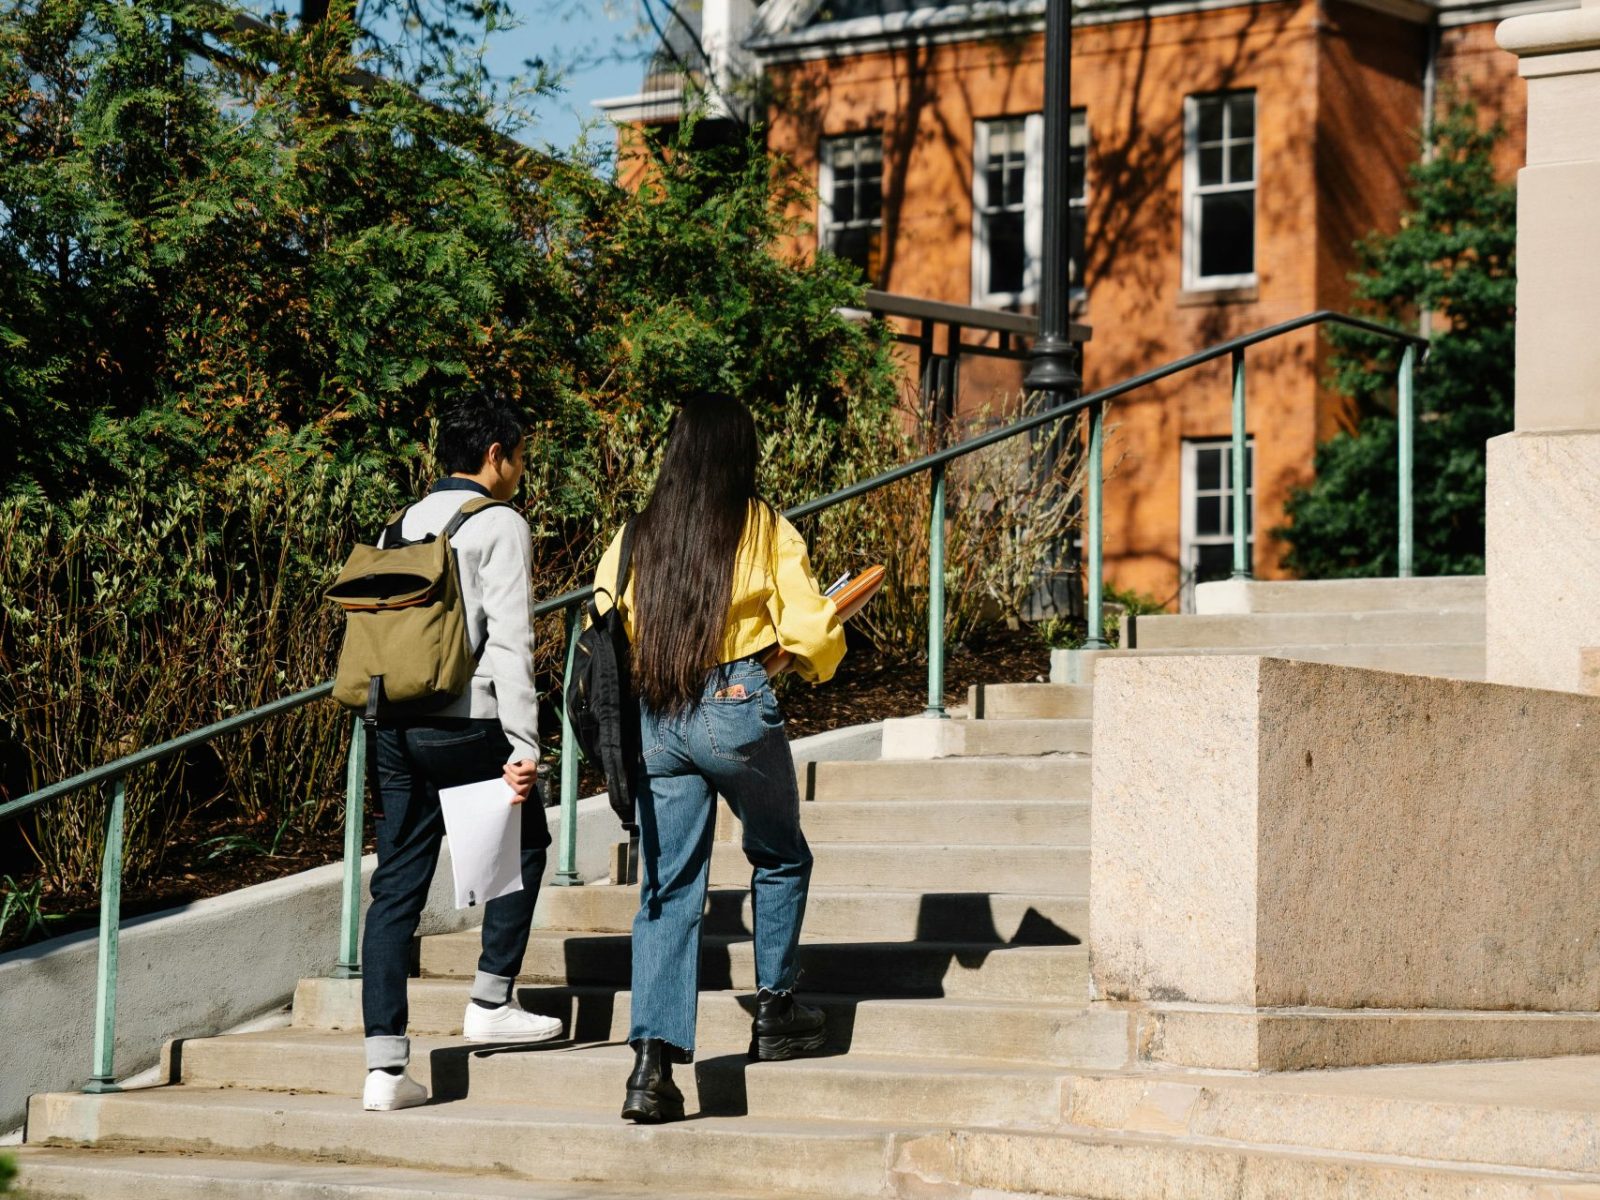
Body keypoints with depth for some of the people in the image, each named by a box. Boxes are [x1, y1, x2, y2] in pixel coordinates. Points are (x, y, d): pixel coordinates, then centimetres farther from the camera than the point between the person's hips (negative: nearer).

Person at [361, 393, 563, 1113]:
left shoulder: (403, 525, 15)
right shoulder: (500, 526, -5)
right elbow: (508, 642, -13)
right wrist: (522, 746, -15)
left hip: (396, 726, 6)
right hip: (466, 723, -6)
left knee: (398, 885, 4)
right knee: (522, 845, 19)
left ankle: (385, 1065, -1)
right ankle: (491, 1001, 19)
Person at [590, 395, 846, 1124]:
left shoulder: (636, 536, 6)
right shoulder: (764, 530, -2)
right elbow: (810, 632, -5)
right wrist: (818, 665, 18)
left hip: (654, 724, 3)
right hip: (738, 709, -3)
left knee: (666, 890, 5)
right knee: (780, 858, 22)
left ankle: (652, 1063, -6)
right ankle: (775, 1013, 26)